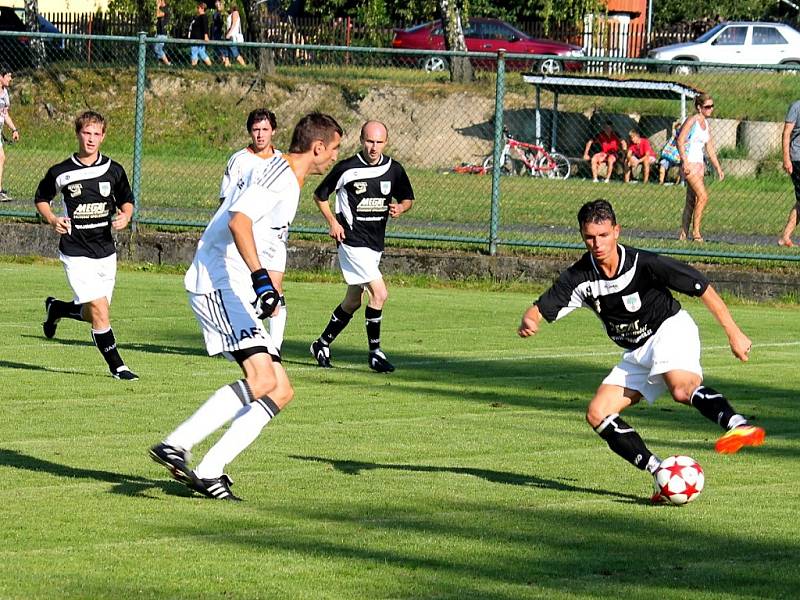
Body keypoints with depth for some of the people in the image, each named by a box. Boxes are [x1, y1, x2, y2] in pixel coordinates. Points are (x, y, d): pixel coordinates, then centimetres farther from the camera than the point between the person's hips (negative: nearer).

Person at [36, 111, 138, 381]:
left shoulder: (113, 170, 1)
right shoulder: (61, 172, -5)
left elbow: (127, 201, 15)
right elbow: (41, 198, 10)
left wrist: (125, 217, -7)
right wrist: (52, 219, -9)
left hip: (106, 251, 4)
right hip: (76, 254, -4)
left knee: (93, 315, 11)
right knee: (99, 309, -14)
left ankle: (56, 308, 41)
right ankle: (116, 365, -1)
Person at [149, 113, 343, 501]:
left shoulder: (287, 180, 21)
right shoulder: (278, 173, -10)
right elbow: (238, 220, -26)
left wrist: (266, 294, 41)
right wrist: (261, 278, -37)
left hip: (237, 293, 10)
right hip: (217, 284, -10)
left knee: (280, 392, 3)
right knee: (261, 378, -26)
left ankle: (208, 472, -3)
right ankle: (175, 446, -28)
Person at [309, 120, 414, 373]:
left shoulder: (394, 170, 3)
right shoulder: (347, 169, -10)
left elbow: (408, 198, 16)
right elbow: (319, 195, 3)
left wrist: (400, 208, -7)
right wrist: (333, 222, -8)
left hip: (376, 243, 6)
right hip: (352, 241, -6)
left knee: (353, 301, 14)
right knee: (379, 293, -16)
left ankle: (322, 344, 31)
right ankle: (375, 353, -6)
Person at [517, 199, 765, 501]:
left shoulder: (643, 263, -21)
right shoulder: (579, 278, -9)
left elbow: (702, 287, -14)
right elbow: (540, 309, -6)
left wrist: (733, 333, -13)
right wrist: (528, 322, -32)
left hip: (671, 329, -6)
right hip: (637, 354, 6)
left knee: (682, 388, -38)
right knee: (597, 414, -7)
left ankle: (738, 425, -59)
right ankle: (662, 475, -12)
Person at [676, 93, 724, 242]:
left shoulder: (706, 125, 16)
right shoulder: (692, 121, -8)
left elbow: (710, 149, 22)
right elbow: (680, 140, -14)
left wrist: (718, 168, 19)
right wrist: (685, 161, -22)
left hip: (699, 164, 8)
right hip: (689, 162, -8)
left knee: (692, 201, 7)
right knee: (703, 196, -16)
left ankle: (683, 234, 9)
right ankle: (696, 231, -11)